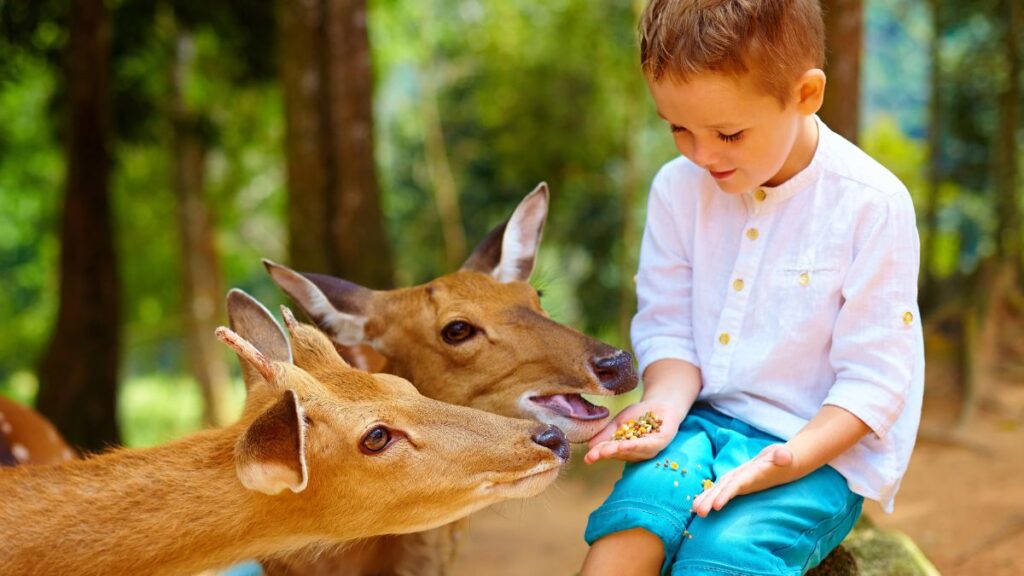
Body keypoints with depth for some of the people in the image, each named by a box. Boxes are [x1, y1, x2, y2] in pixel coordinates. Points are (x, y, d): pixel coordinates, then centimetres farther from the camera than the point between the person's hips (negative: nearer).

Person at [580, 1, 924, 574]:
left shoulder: (873, 205, -12)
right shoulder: (679, 189, 2)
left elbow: (874, 376, -10)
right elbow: (668, 327, 9)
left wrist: (791, 459, -23)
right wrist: (666, 402, -14)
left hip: (827, 447, -3)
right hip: (703, 419, 4)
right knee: (640, 500, -28)